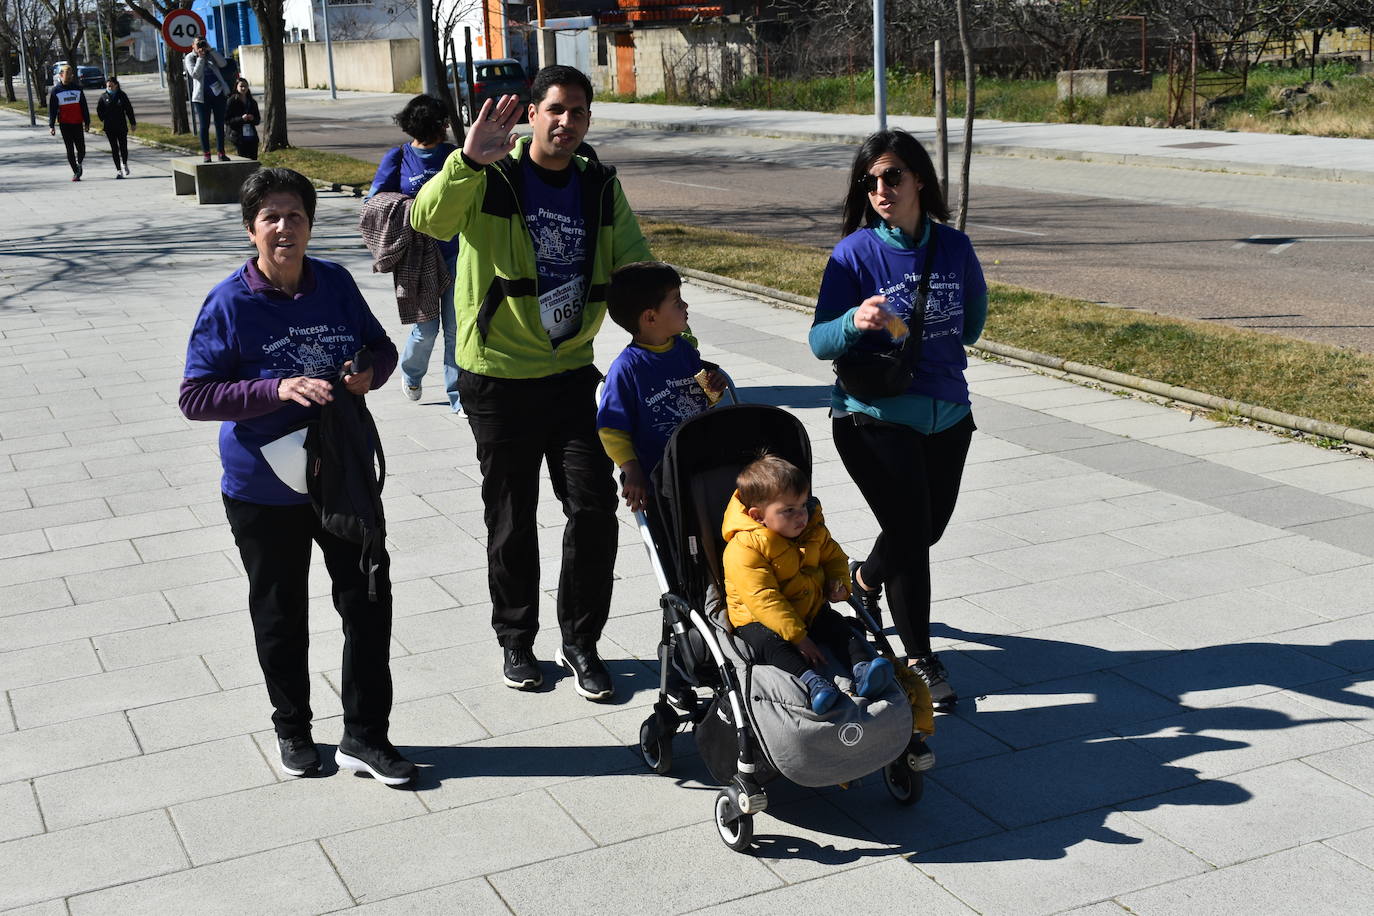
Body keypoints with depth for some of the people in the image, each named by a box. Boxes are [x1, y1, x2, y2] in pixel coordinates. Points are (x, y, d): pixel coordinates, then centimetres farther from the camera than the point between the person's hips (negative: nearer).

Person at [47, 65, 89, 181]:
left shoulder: (77, 88, 8)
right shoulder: (55, 91, 2)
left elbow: (84, 107, 12)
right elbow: (51, 109, 2)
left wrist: (87, 122, 8)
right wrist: (51, 126, -5)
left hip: (77, 123, 1)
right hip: (64, 124, -1)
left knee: (81, 149, -3)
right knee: (70, 149, 0)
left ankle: (79, 164, 24)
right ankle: (75, 172, 6)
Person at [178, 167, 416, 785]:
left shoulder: (336, 284, -3)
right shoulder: (230, 304, -13)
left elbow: (381, 346, 11)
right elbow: (194, 397, -15)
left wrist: (369, 373, -13)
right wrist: (279, 390, -26)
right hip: (264, 486, -3)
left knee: (368, 602, 5)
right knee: (280, 615, 13)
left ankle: (365, 736, 19)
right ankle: (292, 729, 34)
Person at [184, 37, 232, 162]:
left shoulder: (211, 55, 10)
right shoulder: (190, 58, 2)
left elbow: (223, 64, -6)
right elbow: (195, 74, -12)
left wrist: (211, 50, -8)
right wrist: (200, 58, -12)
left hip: (218, 93, 3)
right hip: (202, 95, -3)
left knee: (220, 124, 4)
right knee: (204, 126, -2)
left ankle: (221, 153, 8)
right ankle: (206, 155, 1)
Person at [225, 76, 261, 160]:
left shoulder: (252, 102, 13)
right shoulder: (231, 101, -1)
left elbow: (258, 120, 17)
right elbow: (227, 120, -5)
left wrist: (253, 118, -6)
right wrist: (241, 119, -18)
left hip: (252, 136, 5)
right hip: (239, 137, -5)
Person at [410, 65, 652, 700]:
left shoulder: (600, 186, 4)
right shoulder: (491, 178, -10)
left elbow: (638, 268, 8)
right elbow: (428, 220, -28)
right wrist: (469, 160, -44)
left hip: (571, 374, 3)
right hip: (499, 379, -3)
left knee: (594, 506, -1)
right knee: (511, 519, 9)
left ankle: (581, 642, 17)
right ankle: (516, 640, 29)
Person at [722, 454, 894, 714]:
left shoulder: (814, 531, 0)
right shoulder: (744, 549, -24)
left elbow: (834, 556, 20)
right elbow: (764, 601, -27)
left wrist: (839, 584, -3)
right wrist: (797, 637, -31)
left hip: (811, 610, 6)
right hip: (757, 620, -6)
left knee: (842, 628, -17)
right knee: (770, 643, -35)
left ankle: (863, 668, -33)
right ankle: (810, 680, -54)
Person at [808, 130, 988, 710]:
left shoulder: (954, 248, -1)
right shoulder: (856, 252, -12)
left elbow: (971, 324, 18)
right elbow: (820, 343, -16)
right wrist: (855, 322, -33)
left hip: (947, 416, 5)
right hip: (874, 418, -5)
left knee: (929, 527, 19)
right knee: (911, 532, -6)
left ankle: (866, 578, 51)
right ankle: (920, 658, 12)